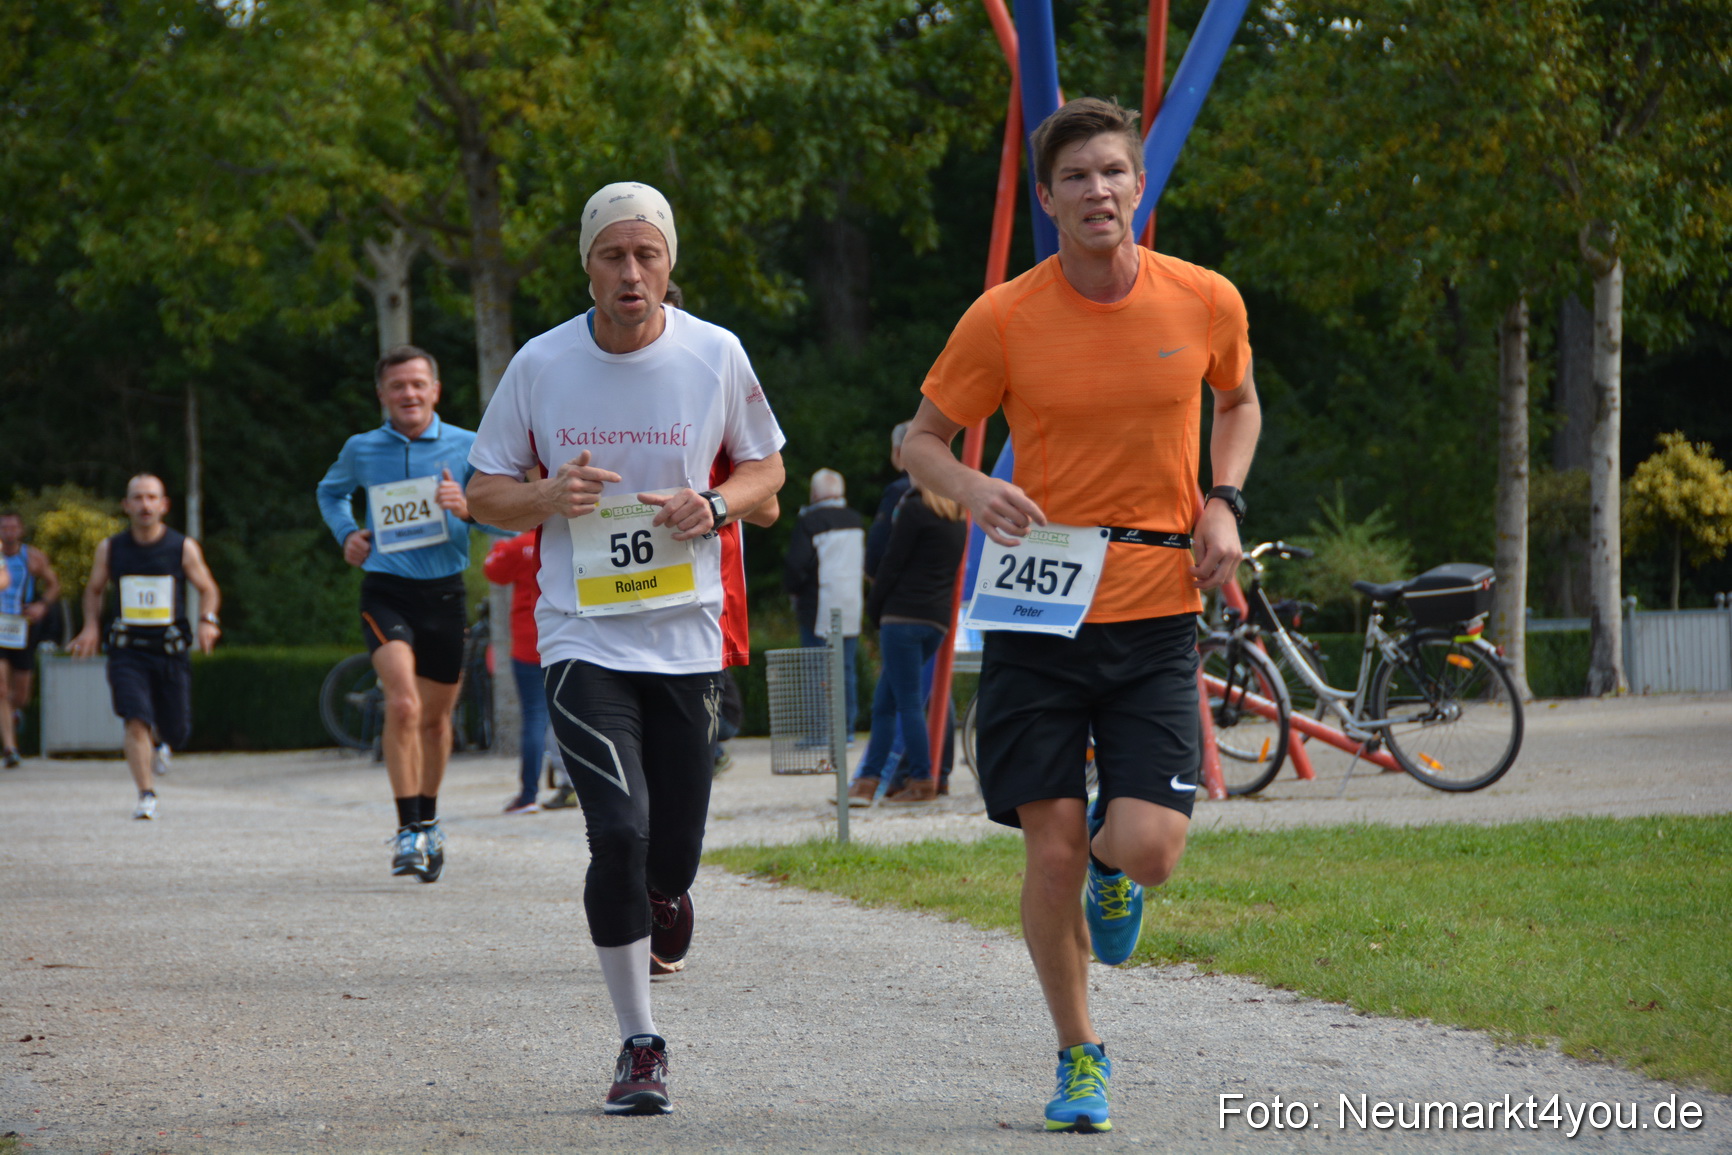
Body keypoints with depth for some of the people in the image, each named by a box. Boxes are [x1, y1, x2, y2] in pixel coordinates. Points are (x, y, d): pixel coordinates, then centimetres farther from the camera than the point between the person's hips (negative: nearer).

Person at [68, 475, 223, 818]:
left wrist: (208, 621, -10)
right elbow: (93, 590, 18)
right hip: (128, 652, 0)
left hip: (170, 651, 0)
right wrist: (90, 626, 1)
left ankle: (159, 738, 43)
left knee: (176, 732, 7)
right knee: (136, 722, -19)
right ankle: (146, 796, -13)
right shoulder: (109, 549, 3)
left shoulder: (183, 548, -1)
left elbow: (208, 589, 8)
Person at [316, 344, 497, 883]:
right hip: (386, 592, -2)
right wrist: (346, 534, 8)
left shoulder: (466, 447, 1)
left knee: (435, 716, 13)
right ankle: (409, 830, -19)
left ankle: (428, 821, 35)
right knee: (403, 703, -22)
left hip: (445, 593, 2)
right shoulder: (362, 450, 4)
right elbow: (331, 492, 27)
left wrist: (469, 509, -17)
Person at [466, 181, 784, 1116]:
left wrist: (713, 505, -11)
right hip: (583, 635, -1)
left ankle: (659, 901, 45)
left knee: (672, 852, 5)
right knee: (620, 831, -16)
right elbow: (486, 492, 7)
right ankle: (639, 1046, -5)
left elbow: (765, 469, 11)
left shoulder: (716, 355, -1)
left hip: (690, 632, 1)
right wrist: (549, 495, -15)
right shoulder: (541, 364, -2)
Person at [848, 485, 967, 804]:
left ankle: (922, 782, -4)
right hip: (939, 620, 7)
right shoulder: (959, 520, 18)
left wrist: (874, 608, 4)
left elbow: (893, 563, -8)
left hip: (904, 615, -7)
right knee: (885, 703, 9)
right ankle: (867, 781, 5)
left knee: (908, 702, -4)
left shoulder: (915, 509, -5)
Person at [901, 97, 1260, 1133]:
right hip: (1039, 611, 0)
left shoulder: (1206, 302, -1)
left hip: (1157, 611, 1)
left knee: (1147, 850, -13)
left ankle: (1111, 860, 26)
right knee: (1053, 852, -2)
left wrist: (1223, 503, 2)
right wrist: (971, 489, -18)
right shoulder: (1003, 319, -6)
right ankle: (1080, 1055, 20)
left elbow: (1239, 402, 19)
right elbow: (923, 440, 4)